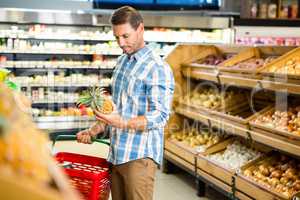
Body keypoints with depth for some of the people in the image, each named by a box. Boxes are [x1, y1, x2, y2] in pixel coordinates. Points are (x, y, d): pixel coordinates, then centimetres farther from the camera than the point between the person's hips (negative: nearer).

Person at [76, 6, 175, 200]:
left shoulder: (158, 68, -11)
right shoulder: (121, 62, 15)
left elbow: (160, 116, -17)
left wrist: (122, 123, -27)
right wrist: (95, 130, 13)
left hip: (139, 156, -7)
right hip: (116, 154, 7)